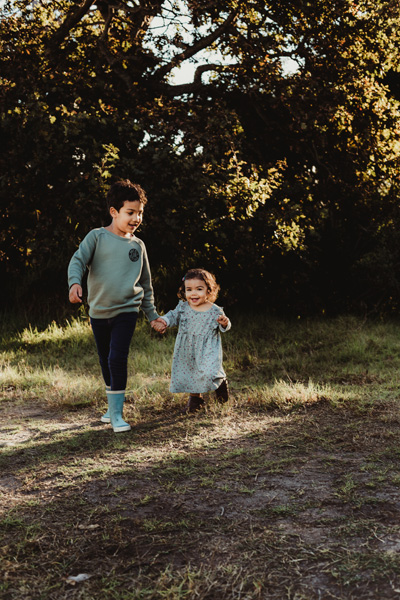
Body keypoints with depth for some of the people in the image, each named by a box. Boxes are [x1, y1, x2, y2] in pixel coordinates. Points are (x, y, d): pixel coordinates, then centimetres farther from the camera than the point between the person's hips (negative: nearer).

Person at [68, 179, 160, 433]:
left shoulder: (138, 245, 6)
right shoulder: (98, 236, -2)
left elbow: (146, 283, 15)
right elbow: (78, 260, -12)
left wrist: (152, 313, 17)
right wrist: (75, 282, -33)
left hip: (126, 311, -1)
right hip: (98, 312, 1)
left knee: (117, 359, -15)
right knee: (106, 362, 13)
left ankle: (117, 414, -6)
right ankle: (113, 405, 33)